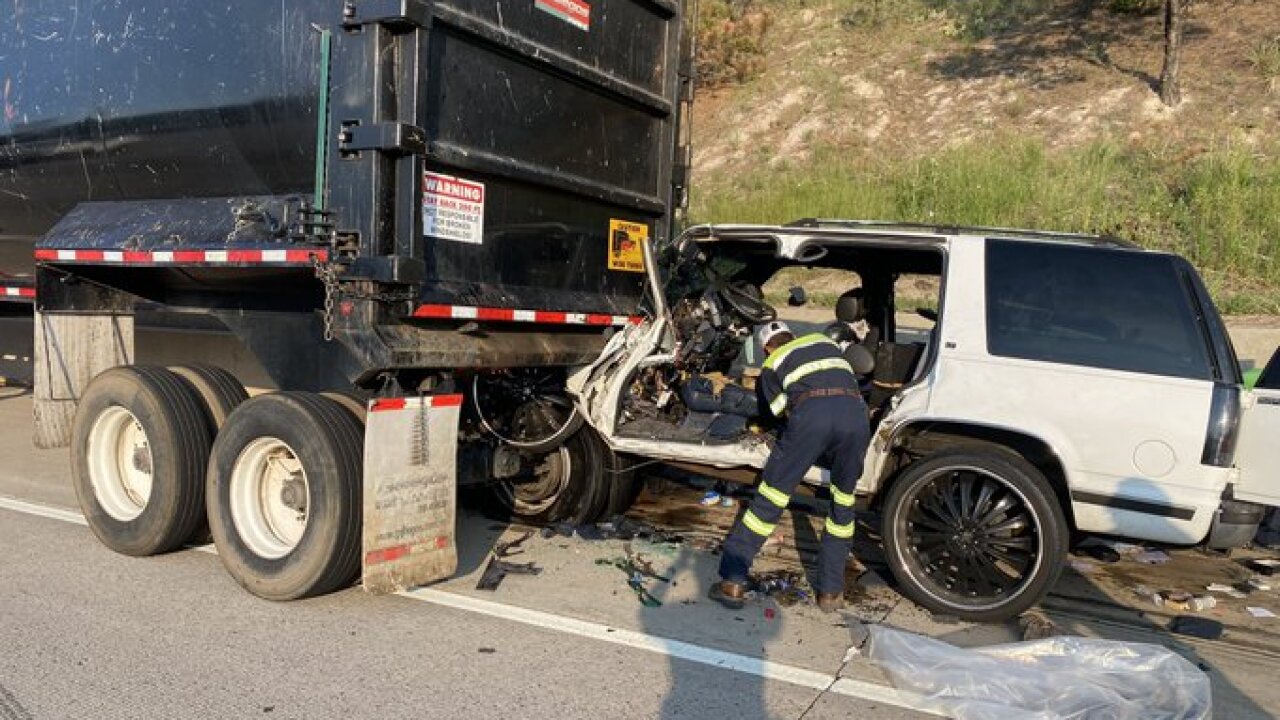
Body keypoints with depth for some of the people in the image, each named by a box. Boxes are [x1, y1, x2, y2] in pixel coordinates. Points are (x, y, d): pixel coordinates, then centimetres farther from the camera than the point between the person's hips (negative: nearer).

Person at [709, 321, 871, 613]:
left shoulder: (771, 365, 27)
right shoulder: (824, 341, 36)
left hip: (811, 411, -2)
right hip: (855, 411, 3)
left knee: (770, 498, 6)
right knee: (843, 502, 19)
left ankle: (732, 582, 7)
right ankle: (830, 591, 21)